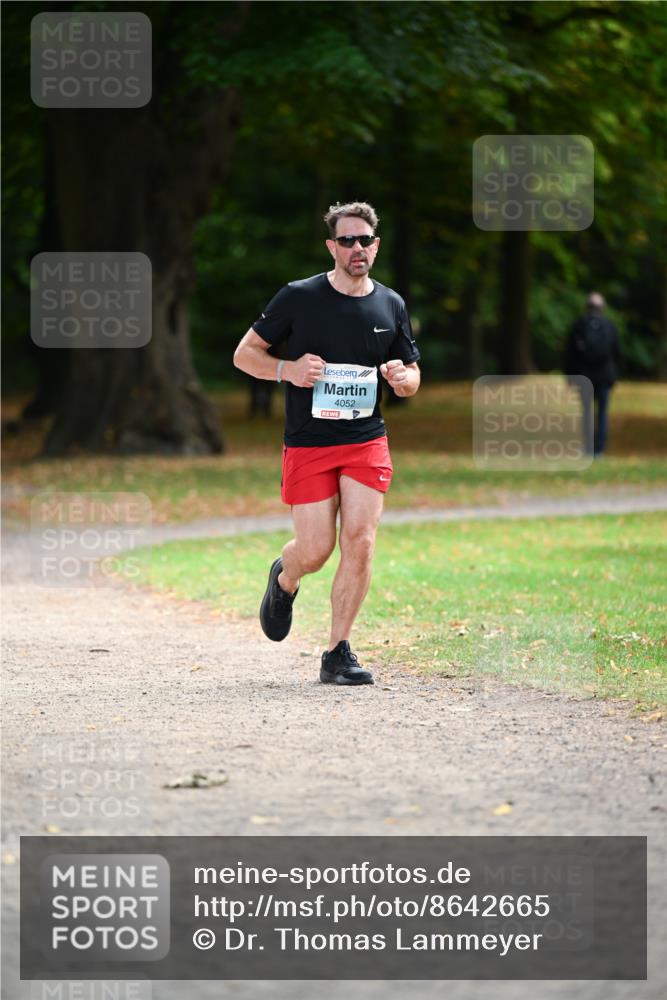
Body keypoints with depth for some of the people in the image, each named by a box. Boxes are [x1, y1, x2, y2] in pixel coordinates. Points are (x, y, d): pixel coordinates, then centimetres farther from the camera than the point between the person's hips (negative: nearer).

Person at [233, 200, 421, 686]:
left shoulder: (391, 305, 7)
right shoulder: (299, 297, -3)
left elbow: (413, 379, 17)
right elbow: (244, 354, 3)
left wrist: (401, 377, -8)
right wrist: (287, 370, -16)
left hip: (367, 444, 2)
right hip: (307, 444, -2)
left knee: (360, 541, -11)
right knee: (315, 550, -5)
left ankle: (338, 652, -1)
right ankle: (284, 580, 32)